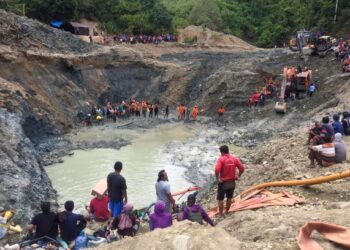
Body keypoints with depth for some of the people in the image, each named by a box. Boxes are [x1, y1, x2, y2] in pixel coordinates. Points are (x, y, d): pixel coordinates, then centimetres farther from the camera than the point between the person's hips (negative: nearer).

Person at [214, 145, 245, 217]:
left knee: (220, 199, 12)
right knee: (229, 198, 22)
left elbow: (217, 170, -28)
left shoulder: (221, 159, -16)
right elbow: (242, 168, -4)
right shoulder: (235, 158, -3)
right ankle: (227, 211, 36)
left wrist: (217, 179, -15)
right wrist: (238, 177, 7)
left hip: (223, 182, -5)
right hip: (232, 182, 5)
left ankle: (221, 214, 19)